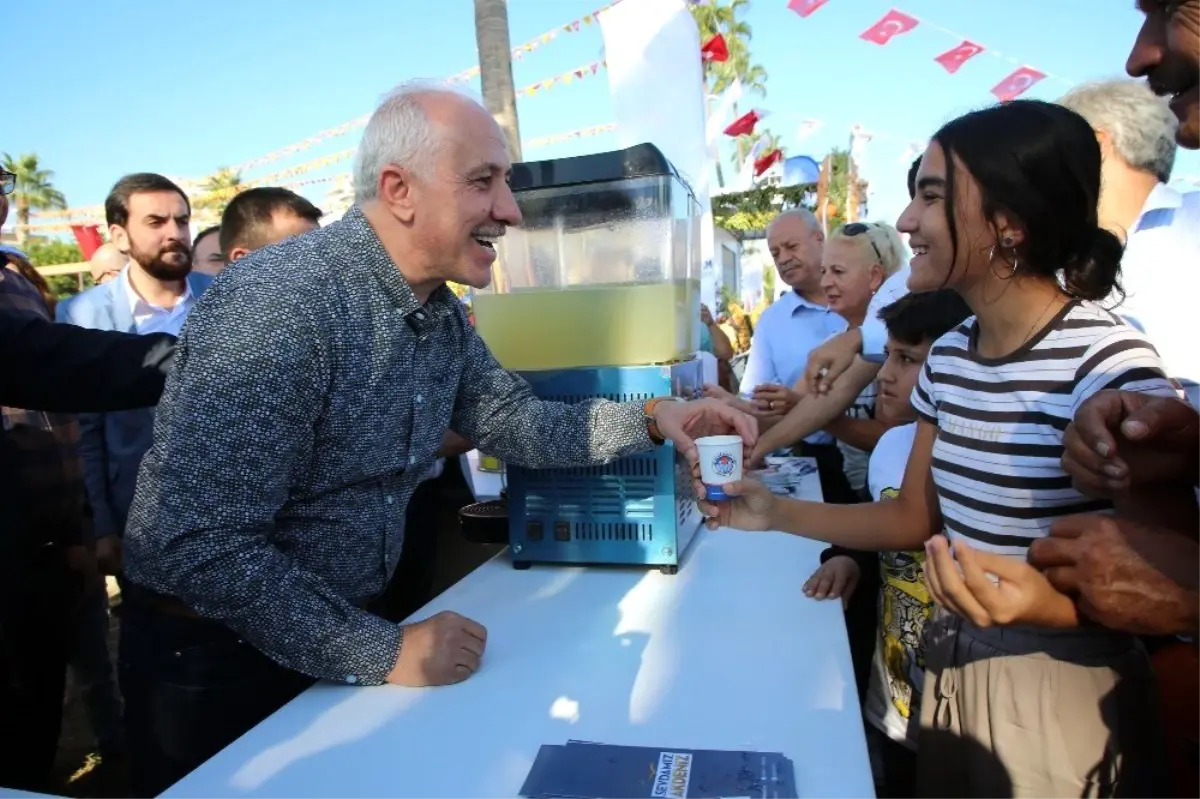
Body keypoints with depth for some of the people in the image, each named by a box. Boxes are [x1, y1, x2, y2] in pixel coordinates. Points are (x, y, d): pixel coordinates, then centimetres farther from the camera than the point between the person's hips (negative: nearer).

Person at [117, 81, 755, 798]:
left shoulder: (443, 313, -2)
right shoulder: (282, 303, -29)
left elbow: (514, 422, 2)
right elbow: (194, 543, -31)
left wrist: (651, 418, -12)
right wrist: (381, 654, -27)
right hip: (214, 660, -7)